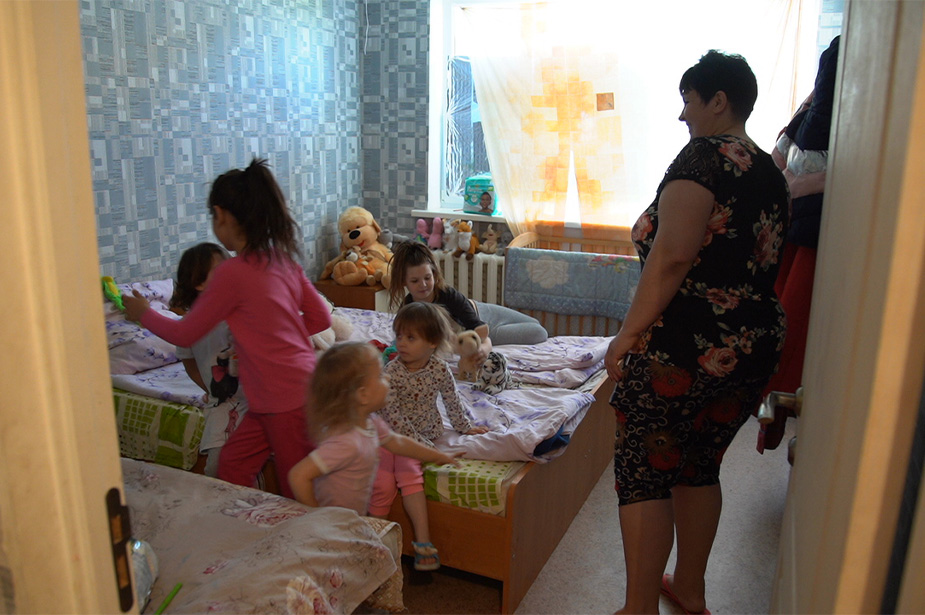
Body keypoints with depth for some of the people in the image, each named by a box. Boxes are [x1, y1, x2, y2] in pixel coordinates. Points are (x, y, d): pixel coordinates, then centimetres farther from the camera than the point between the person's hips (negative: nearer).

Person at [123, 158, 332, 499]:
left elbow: (184, 334, -5)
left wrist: (143, 312, 13)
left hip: (288, 398, -8)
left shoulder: (232, 272, -18)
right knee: (232, 463, 18)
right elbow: (321, 318, 11)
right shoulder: (283, 258, 4)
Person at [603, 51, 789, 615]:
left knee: (643, 470, 4)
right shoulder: (772, 173, 15)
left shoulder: (705, 155, -11)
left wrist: (627, 336, -17)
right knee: (700, 465, 21)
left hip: (687, 346, -9)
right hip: (756, 344, 9)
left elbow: (672, 257, -23)